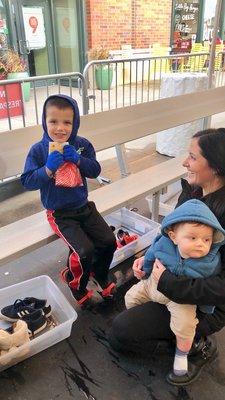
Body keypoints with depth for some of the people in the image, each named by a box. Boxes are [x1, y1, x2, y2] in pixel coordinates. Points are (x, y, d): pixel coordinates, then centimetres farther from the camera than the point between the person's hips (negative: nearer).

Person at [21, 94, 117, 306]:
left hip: (84, 206, 5)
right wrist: (48, 169, -28)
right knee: (85, 251, -17)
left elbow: (95, 171, -5)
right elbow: (27, 182, -14)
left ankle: (100, 275, 30)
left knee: (109, 241, -1)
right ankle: (77, 286, 16)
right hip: (60, 214, -4)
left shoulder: (82, 145, -2)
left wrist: (78, 160, -23)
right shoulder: (38, 150, -11)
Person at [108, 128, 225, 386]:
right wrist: (148, 257, -6)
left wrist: (169, 283, -29)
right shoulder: (192, 191, -7)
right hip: (172, 276, 8)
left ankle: (197, 345, 8)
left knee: (120, 333, -6)